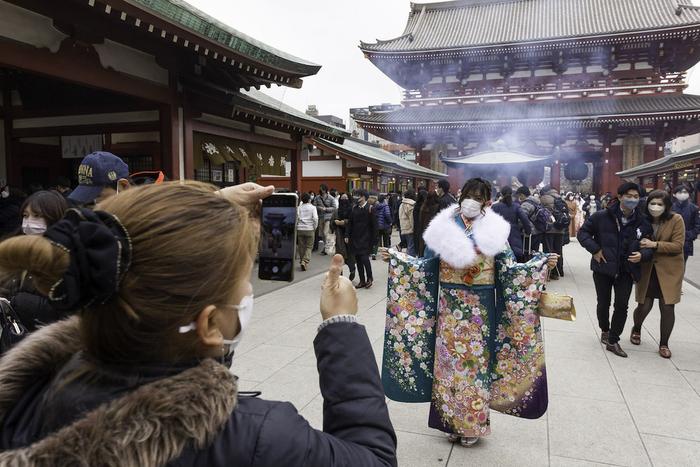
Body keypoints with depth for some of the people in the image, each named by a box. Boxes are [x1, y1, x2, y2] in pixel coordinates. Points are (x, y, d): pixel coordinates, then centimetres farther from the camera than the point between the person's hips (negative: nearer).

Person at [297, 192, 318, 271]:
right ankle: (305, 261, -14)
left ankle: (302, 261, 21)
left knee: (301, 246, 12)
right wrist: (315, 227, 2)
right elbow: (315, 218, -11)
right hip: (309, 229, -2)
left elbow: (295, 218, -2)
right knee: (309, 247, 3)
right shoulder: (313, 207, -2)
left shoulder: (299, 207, 3)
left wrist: (296, 226, 11)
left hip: (300, 229, 2)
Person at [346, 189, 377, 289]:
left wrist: (373, 239, -8)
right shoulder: (355, 208, 7)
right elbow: (349, 222, 9)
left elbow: (374, 225, -7)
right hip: (355, 238, 5)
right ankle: (362, 281, 19)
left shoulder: (369, 208, -7)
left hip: (365, 238, -5)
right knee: (358, 260, 8)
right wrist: (347, 235, 3)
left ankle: (370, 278, 10)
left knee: (364, 258, -12)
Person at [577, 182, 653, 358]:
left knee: (622, 305, -3)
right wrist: (595, 250, -12)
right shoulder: (601, 217, -9)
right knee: (603, 303, 11)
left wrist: (642, 254, -14)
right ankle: (605, 330, 38)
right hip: (603, 268, -1)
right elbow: (583, 233, -1)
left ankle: (613, 341, 11)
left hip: (626, 271, 1)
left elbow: (649, 245, 8)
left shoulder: (643, 222, -1)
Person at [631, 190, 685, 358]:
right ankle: (636, 329, 36)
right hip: (647, 270, 2)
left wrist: (655, 245, -23)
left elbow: (678, 246, -12)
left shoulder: (676, 219, -9)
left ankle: (663, 344, 21)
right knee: (644, 306, 2)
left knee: (667, 308, -1)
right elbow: (638, 243, 9)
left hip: (669, 271, -1)